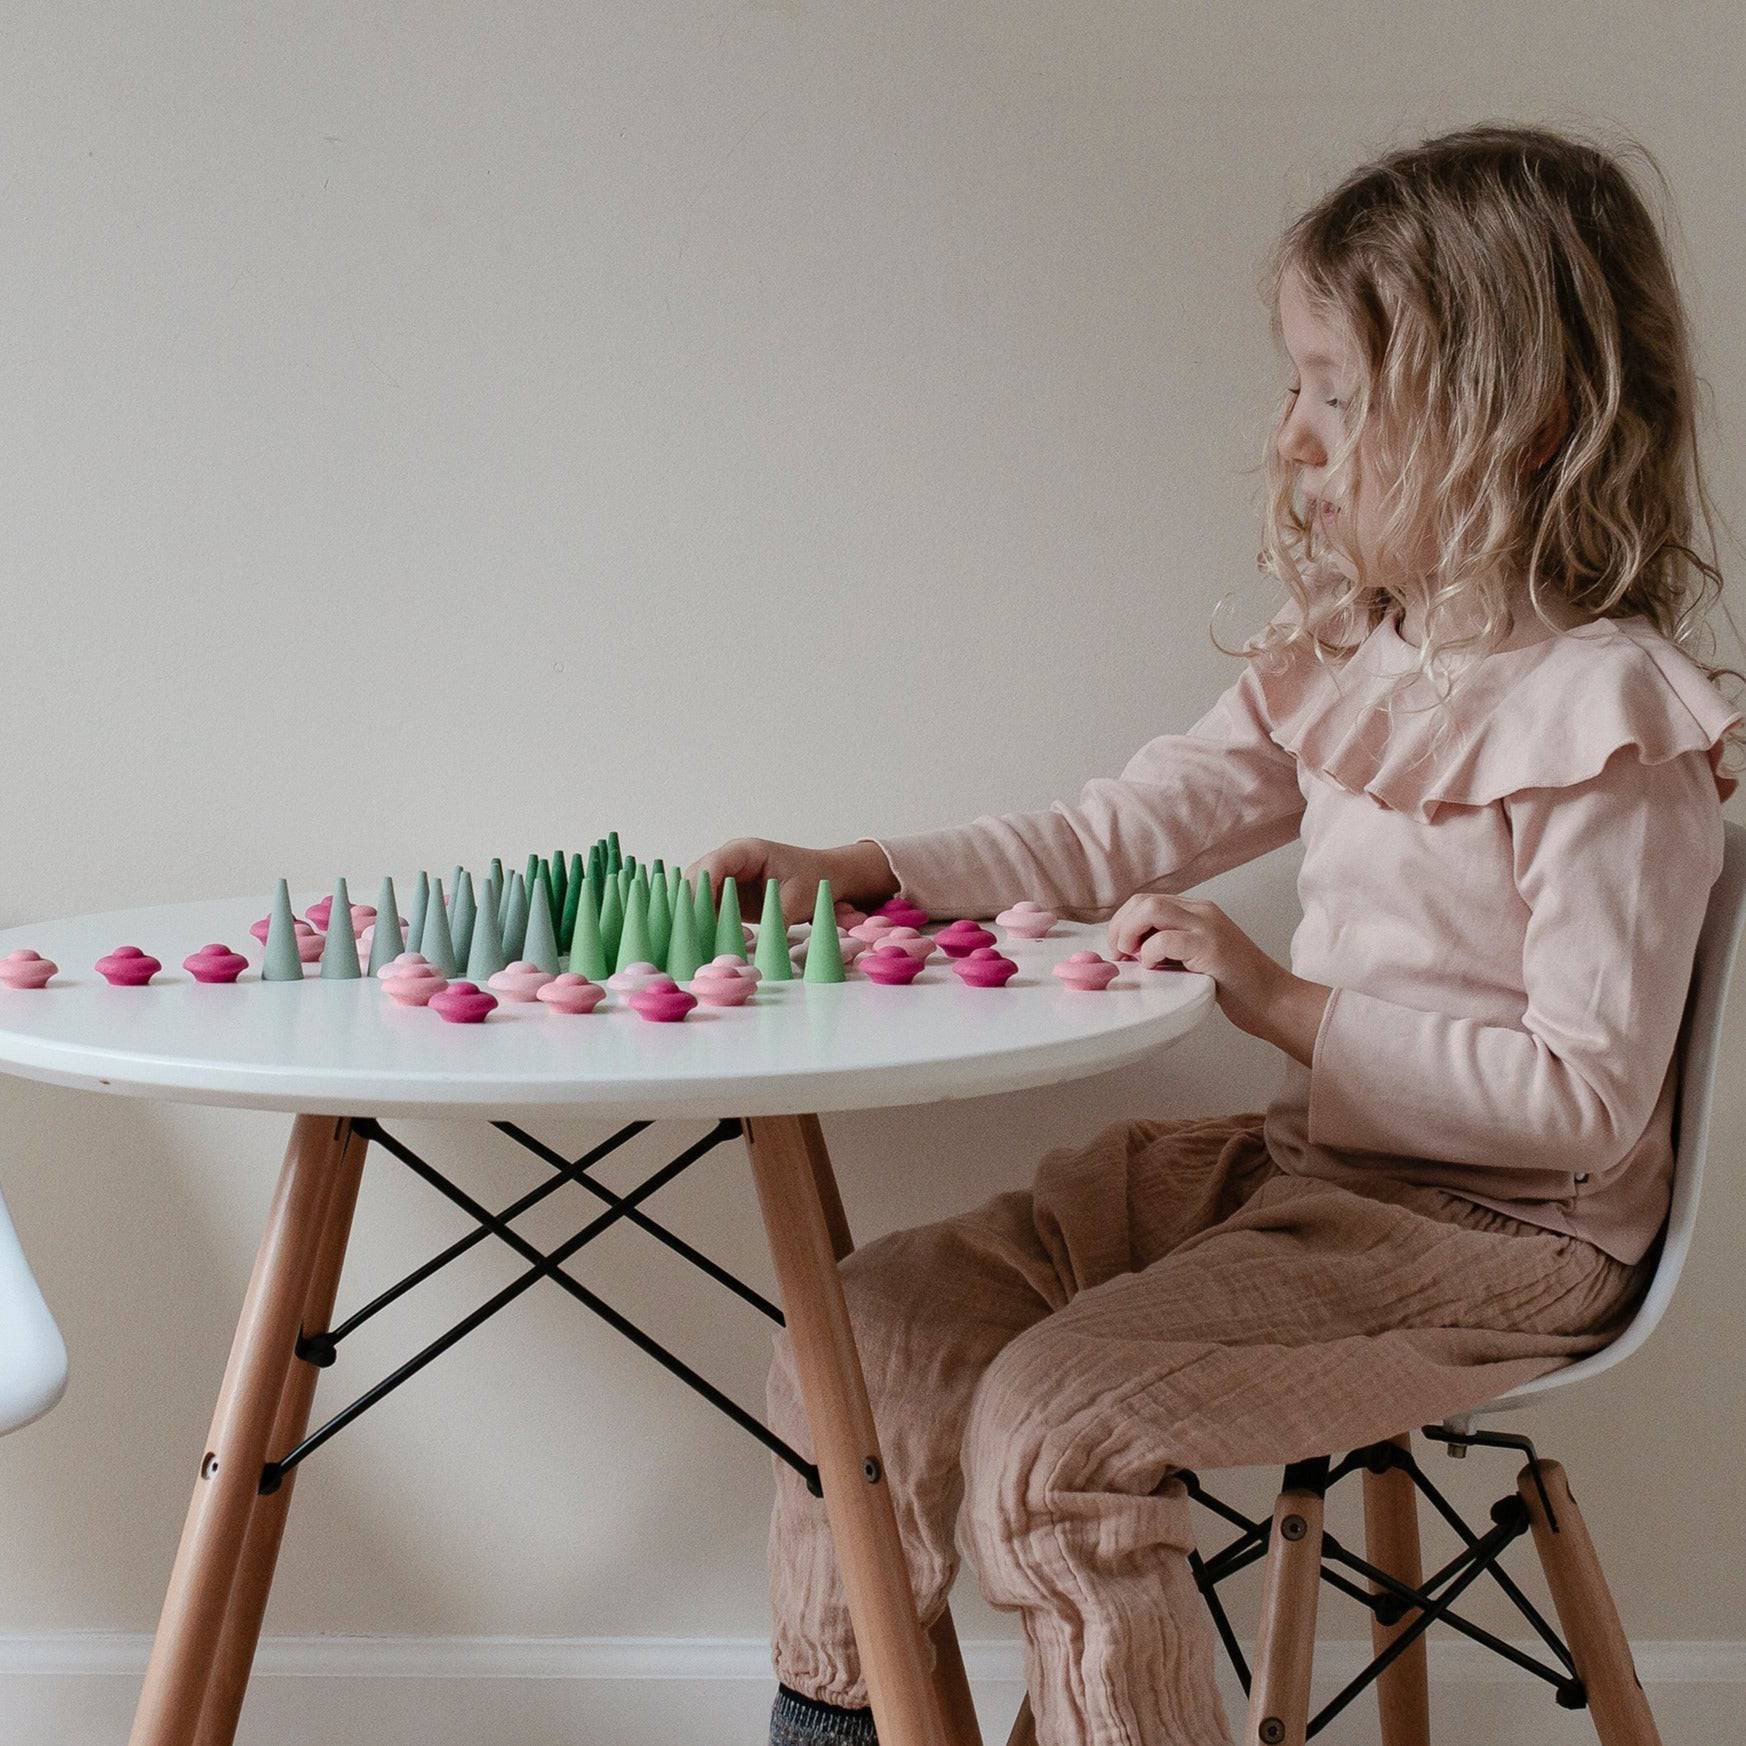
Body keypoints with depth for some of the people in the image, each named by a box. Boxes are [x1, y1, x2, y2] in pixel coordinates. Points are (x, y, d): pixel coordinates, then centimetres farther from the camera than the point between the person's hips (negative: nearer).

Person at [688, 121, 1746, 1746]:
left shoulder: (1607, 720, -17)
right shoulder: (1340, 669, 8)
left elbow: (1586, 1099, -18)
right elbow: (1117, 832, 12)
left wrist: (1281, 1003, -21)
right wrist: (856, 873, 2)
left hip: (1498, 1236, -8)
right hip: (1300, 1170, 8)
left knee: (1058, 1417, -26)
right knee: (873, 1323, -3)